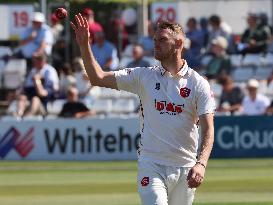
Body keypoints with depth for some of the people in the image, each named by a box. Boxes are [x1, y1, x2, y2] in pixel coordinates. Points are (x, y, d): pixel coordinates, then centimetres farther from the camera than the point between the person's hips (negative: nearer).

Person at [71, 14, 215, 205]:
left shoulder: (198, 83, -1)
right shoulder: (144, 76, 5)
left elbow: (208, 128, -8)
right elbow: (98, 78, 2)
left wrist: (201, 164, -24)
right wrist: (84, 45, -10)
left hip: (185, 168, 0)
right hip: (151, 165, 0)